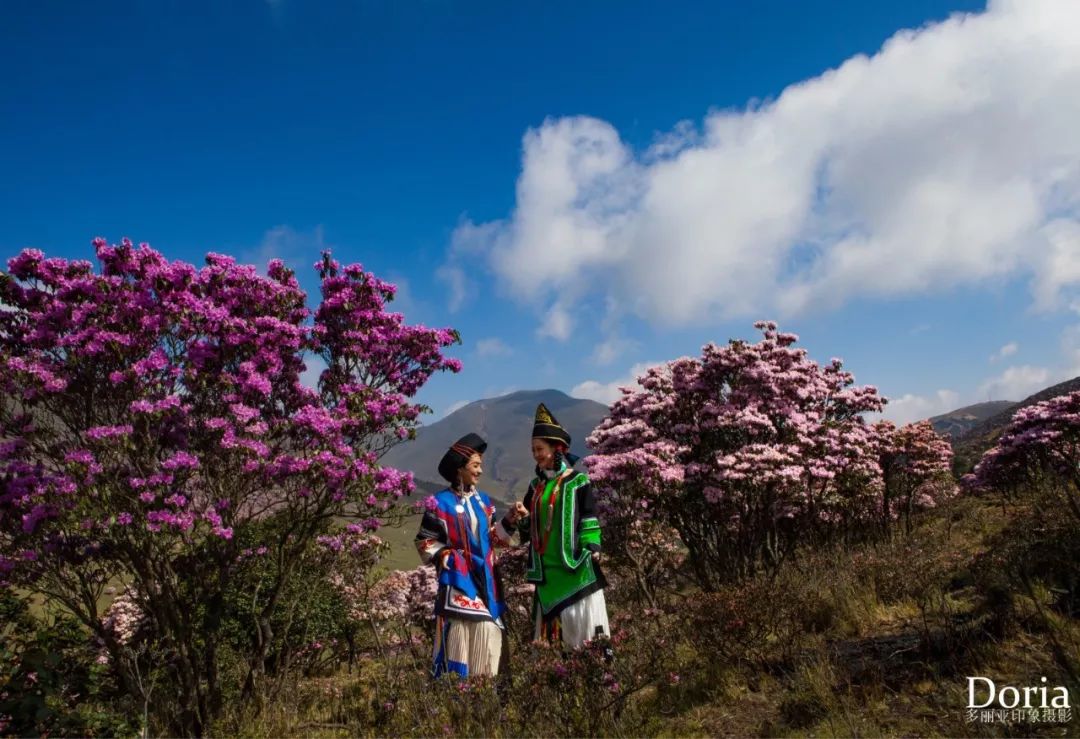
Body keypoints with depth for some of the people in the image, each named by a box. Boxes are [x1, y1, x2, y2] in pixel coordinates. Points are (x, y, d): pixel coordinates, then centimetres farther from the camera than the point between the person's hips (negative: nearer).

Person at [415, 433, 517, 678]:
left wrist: (509, 521, -3)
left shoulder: (483, 500, 9)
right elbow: (425, 543, -4)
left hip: (485, 579, 6)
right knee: (458, 641, -4)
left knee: (487, 639, 8)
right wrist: (450, 558, -13)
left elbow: (492, 538, 11)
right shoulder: (441, 502, -8)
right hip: (458, 580, -5)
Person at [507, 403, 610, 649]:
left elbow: (589, 521, -7)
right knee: (551, 622, 8)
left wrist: (592, 552, -15)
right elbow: (529, 527, 15)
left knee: (581, 622, -4)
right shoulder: (537, 485, 12)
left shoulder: (578, 481, -4)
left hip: (574, 565, -5)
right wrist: (522, 517, -5)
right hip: (546, 567, 6)